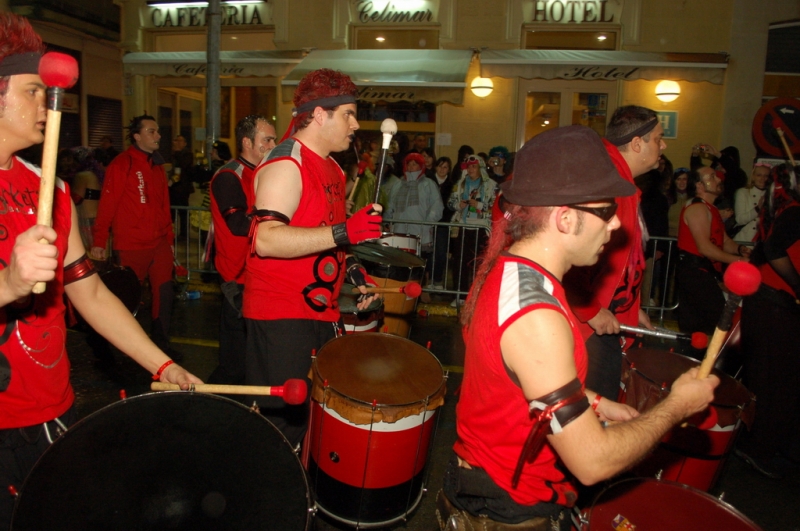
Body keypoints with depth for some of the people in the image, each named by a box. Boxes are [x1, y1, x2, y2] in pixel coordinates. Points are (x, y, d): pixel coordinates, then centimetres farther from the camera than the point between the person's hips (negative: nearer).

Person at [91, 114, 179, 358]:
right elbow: (107, 204, -11)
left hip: (160, 244, 6)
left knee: (164, 293, 6)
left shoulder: (157, 166, 14)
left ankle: (162, 343, 20)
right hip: (132, 245, -6)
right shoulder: (121, 164, -7)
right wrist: (99, 242, -15)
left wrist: (169, 239, 16)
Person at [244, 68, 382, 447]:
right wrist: (345, 232, -34)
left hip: (321, 310, 9)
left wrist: (353, 271, 11)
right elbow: (266, 239, -29)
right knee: (283, 422, 0)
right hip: (281, 316, -9)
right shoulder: (286, 164, -16)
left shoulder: (332, 169, 15)